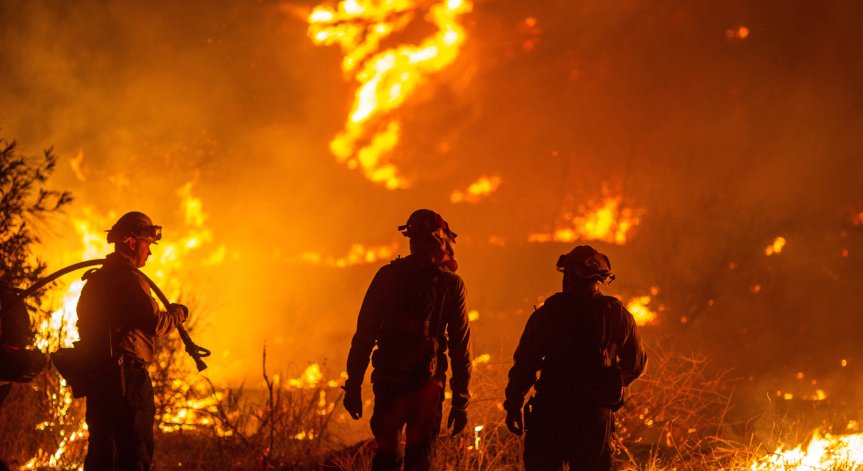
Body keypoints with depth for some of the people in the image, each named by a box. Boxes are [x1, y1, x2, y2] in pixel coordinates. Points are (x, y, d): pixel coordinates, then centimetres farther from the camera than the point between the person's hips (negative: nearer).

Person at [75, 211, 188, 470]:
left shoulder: (95, 280, 18)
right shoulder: (129, 278, -11)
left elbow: (84, 324, 23)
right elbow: (154, 324, -17)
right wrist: (177, 314, 1)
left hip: (94, 374, 9)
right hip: (126, 374, -9)